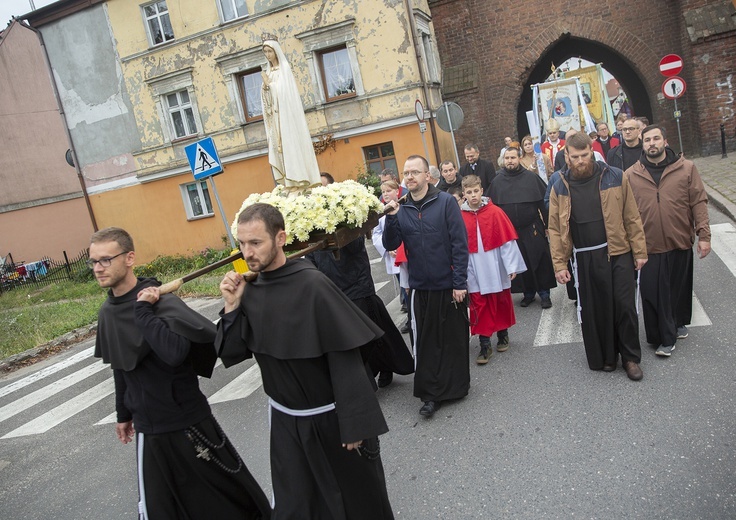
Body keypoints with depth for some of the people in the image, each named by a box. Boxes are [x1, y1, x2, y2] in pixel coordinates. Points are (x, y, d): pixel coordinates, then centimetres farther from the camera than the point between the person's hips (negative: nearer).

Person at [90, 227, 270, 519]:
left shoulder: (160, 302, -19)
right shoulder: (108, 311, 3)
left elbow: (175, 352, -37)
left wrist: (143, 310, -30)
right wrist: (123, 413, 22)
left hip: (189, 421, -6)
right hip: (148, 429, 6)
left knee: (227, 487, 11)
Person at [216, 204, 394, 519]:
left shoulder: (311, 285, -23)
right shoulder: (250, 292, -5)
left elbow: (345, 361, -21)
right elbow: (230, 355, -1)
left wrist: (354, 423, -17)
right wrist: (232, 307, -14)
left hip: (331, 418, -5)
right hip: (286, 421, 5)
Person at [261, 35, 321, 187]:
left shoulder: (284, 68, 0)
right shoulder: (268, 72, 17)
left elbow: (282, 90, -12)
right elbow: (266, 95, 14)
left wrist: (268, 83, -6)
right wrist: (265, 86, -4)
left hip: (286, 113, -6)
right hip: (275, 116, 6)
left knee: (291, 144, -10)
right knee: (280, 146, 1)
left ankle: (298, 179, -11)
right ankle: (288, 182, 1)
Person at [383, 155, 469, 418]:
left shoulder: (445, 202, -8)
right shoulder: (401, 208, 3)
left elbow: (460, 243, -10)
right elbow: (390, 245, -2)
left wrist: (460, 282, -13)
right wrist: (391, 218, -17)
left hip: (449, 285, -2)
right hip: (420, 287, 3)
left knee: (454, 338, 11)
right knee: (425, 342, 6)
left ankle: (456, 386, 29)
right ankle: (431, 393, 17)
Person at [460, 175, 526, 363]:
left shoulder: (495, 212, -7)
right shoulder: (460, 216, -2)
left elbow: (507, 241, -7)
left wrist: (511, 266, -9)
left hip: (496, 269, 0)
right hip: (475, 273, 1)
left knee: (501, 303, 14)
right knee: (479, 308, 4)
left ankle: (503, 335, 35)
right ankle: (485, 346, 12)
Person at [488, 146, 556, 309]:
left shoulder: (531, 177, -1)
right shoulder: (497, 181, 3)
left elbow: (544, 203, -1)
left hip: (533, 229, -1)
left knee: (541, 262, 3)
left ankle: (544, 294, 16)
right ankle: (528, 293, 24)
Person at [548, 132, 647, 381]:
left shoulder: (615, 177, -2)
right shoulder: (560, 188, 1)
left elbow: (632, 218, -1)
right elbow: (555, 229, 0)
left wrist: (640, 251, -3)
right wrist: (559, 264, -4)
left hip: (619, 253, -1)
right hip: (585, 258, 1)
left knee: (625, 305, 2)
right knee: (595, 310, 9)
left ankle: (631, 357, 20)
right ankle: (605, 357, 26)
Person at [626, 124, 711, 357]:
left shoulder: (687, 168, -1)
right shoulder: (630, 175, -2)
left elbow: (699, 202, -1)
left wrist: (704, 235, -6)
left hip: (681, 242, 1)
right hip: (649, 246, -1)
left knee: (681, 288, 17)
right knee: (654, 294, -1)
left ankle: (680, 322, 41)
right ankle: (665, 338, 13)